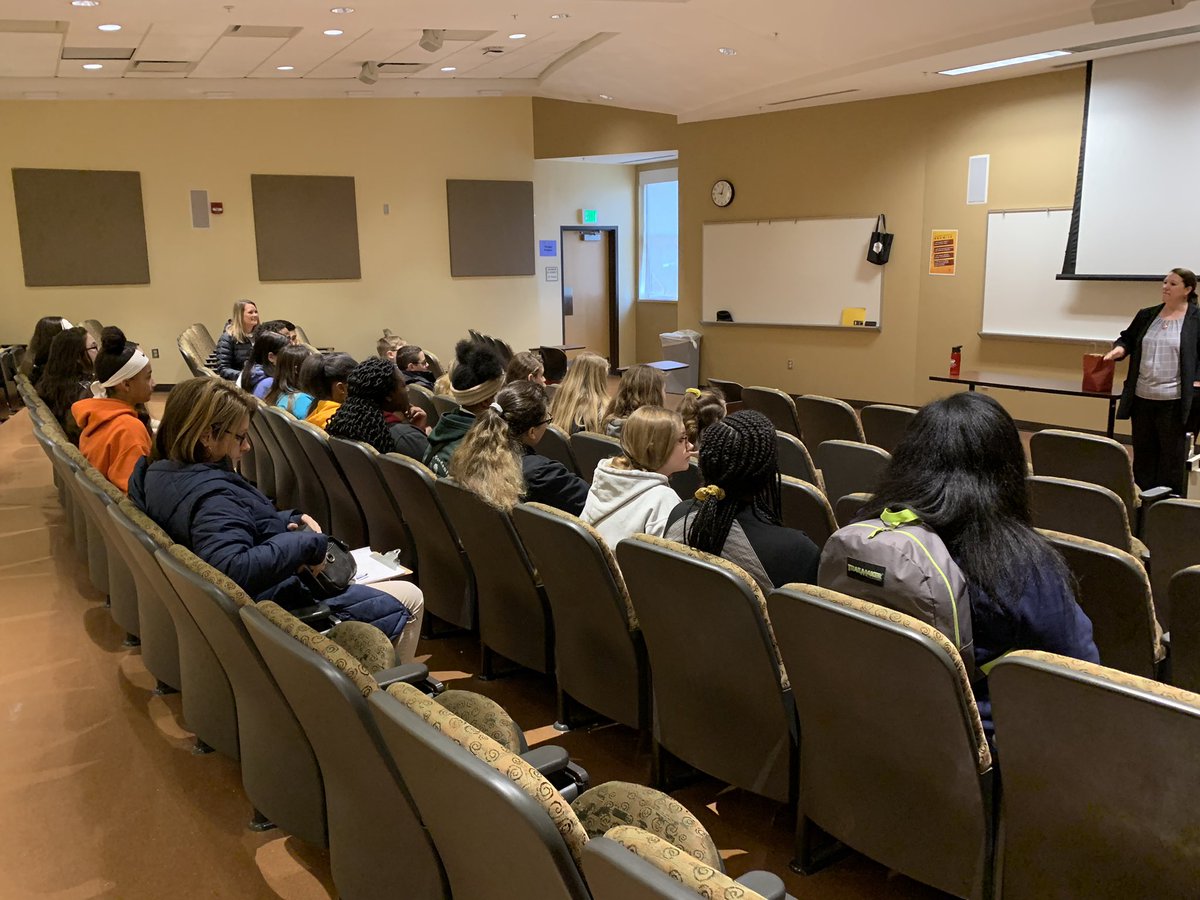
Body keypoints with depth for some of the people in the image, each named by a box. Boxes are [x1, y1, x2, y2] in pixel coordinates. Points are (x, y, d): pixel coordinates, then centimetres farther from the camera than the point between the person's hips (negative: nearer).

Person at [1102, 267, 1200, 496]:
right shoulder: (1146, 315, 11)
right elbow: (1128, 338, 21)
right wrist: (1120, 347, -1)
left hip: (1174, 402, -4)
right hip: (1142, 398, 5)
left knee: (1172, 454, 3)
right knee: (1143, 452, 12)